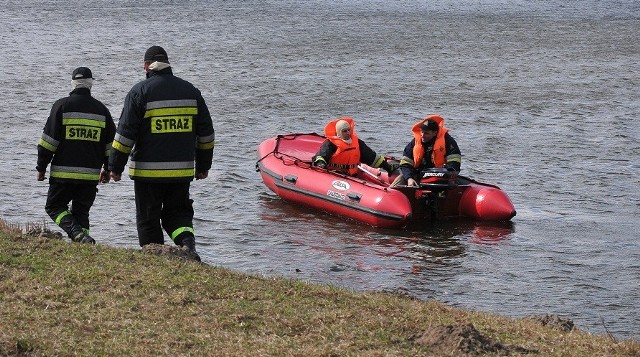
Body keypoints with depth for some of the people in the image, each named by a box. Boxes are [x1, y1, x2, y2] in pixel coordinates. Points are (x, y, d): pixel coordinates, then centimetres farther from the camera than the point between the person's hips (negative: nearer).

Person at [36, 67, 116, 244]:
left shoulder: (62, 105, -3)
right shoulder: (101, 109, 9)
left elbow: (49, 140, -5)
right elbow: (111, 143, 14)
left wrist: (41, 167, 3)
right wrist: (108, 169, 24)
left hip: (64, 172, -4)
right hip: (91, 175, 4)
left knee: (54, 206, 7)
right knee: (81, 211, 14)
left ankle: (78, 234, -15)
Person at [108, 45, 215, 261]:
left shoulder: (140, 91, -5)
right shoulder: (190, 90, 8)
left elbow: (125, 133, -7)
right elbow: (206, 133, 12)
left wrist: (115, 167, 0)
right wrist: (203, 166, 21)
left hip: (148, 171, -3)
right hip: (182, 171, 3)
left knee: (148, 219, 8)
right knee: (178, 212, 14)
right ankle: (187, 241, -13)